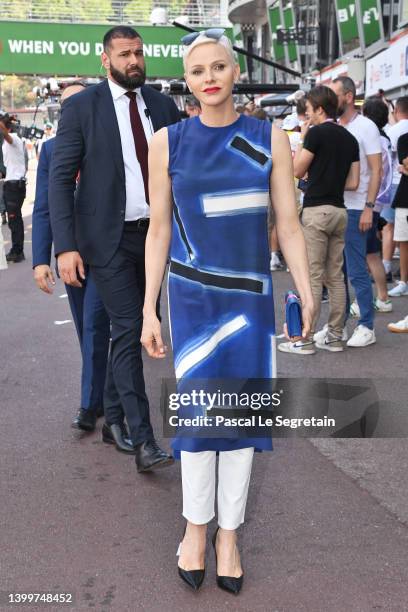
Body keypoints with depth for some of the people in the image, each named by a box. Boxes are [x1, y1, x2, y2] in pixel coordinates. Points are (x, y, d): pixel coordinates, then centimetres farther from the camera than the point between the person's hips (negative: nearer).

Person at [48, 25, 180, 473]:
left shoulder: (163, 106, 7)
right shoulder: (81, 107, -4)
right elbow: (60, 179, -7)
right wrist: (65, 246, -16)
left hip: (159, 233, 4)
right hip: (110, 238, -4)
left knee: (138, 328, 13)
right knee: (127, 332, -6)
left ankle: (118, 413, 33)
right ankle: (142, 439, -2)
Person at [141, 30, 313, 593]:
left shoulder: (270, 139, 1)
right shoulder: (168, 143, 0)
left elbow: (288, 225, 2)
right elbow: (158, 230, 2)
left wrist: (307, 294, -7)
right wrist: (149, 311, 0)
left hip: (252, 295, 1)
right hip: (191, 295, -1)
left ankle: (228, 534, 22)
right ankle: (196, 526, 23)